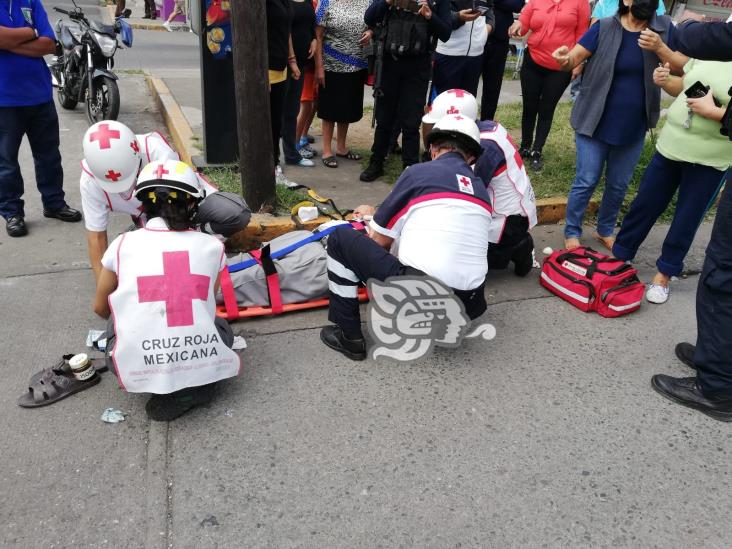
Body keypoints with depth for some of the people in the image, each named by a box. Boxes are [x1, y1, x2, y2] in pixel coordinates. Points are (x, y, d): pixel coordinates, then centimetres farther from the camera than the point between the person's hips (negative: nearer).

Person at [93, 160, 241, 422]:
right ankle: (195, 385, 3)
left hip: (140, 369, 0)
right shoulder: (212, 246, 6)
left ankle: (166, 390, 8)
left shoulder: (123, 245, 5)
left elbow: (100, 308, 20)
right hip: (203, 364, 0)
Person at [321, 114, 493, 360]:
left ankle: (349, 337, 12)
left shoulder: (418, 173, 0)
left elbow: (378, 240, 4)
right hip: (468, 306, 7)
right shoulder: (481, 189, 16)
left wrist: (371, 216, 29)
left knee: (340, 238, 9)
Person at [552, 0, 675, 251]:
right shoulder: (604, 28, -10)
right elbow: (574, 58, -16)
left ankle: (605, 230, 36)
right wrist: (565, 60, -40)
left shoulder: (664, 27, -3)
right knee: (586, 181, 1)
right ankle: (572, 232, 20)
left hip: (633, 127, 3)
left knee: (619, 185, 16)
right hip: (596, 122, -3)